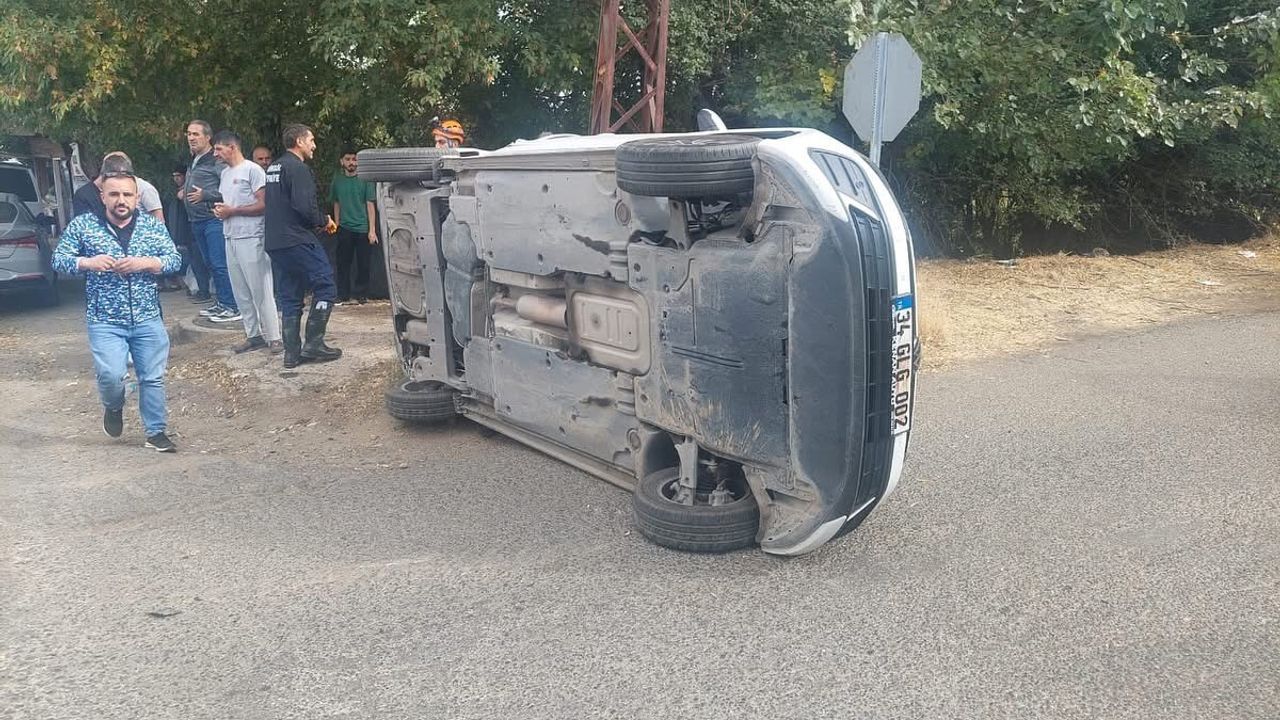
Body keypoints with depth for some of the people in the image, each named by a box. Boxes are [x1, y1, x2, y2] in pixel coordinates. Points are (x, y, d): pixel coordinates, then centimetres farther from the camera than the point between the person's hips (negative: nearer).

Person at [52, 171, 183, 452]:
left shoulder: (153, 225, 2)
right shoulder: (82, 225, -1)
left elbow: (175, 259, 1)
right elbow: (59, 259, 2)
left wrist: (145, 263, -18)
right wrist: (87, 263, -18)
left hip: (148, 319, 2)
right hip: (105, 321, -1)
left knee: (153, 378, 6)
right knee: (110, 375, -14)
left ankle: (156, 432, 21)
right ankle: (113, 408, 21)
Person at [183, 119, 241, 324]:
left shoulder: (216, 162, -11)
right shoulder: (193, 162, 18)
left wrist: (205, 195, -18)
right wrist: (183, 191, 14)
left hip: (214, 219, -10)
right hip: (197, 221, 10)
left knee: (220, 264, -11)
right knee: (210, 264, 13)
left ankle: (232, 307, -7)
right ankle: (221, 303, 20)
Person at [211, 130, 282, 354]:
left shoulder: (252, 170, -8)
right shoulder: (225, 173, 18)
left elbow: (263, 205, -14)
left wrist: (232, 211, -14)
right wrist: (219, 209, 4)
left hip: (251, 238, -8)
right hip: (231, 237, 9)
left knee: (261, 290, -7)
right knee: (241, 292, 9)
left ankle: (273, 337, -3)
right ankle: (253, 335, 15)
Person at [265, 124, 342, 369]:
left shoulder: (273, 168, 18)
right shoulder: (298, 168, -11)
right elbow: (305, 207, -21)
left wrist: (317, 220, 15)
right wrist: (323, 221, -2)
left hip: (276, 242, 10)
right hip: (298, 241, -10)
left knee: (291, 296, 11)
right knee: (325, 287, -3)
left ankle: (292, 352, 12)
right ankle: (313, 344, -4)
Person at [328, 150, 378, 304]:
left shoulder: (364, 180, 0)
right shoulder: (337, 181, 8)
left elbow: (370, 205, -1)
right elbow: (336, 204, 17)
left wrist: (372, 230, -6)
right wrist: (336, 225, 13)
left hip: (363, 228, -2)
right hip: (344, 228, 2)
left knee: (363, 263, 1)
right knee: (343, 263, 3)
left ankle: (361, 294, 11)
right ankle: (343, 295, 10)